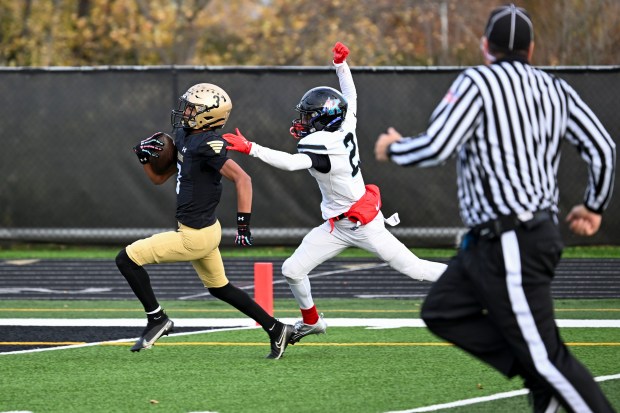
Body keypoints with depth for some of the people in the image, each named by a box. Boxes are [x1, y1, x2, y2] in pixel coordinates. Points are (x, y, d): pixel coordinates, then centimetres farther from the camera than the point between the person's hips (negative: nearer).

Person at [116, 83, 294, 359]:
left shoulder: (207, 145, -22)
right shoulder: (183, 138, 7)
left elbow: (242, 179, -27)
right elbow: (159, 178, 17)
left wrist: (243, 224, -29)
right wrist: (145, 157, -2)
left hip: (195, 236, -10)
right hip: (203, 231, 10)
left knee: (127, 259, -6)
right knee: (219, 288, 25)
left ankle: (157, 319, 5)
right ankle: (276, 329, 31)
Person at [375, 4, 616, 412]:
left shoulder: (477, 82, -8)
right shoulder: (557, 90, 10)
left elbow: (435, 148, -16)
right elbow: (603, 150, 7)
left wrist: (393, 148, 5)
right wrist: (593, 207, 24)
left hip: (512, 243, -8)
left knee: (545, 355, -6)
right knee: (442, 311, 15)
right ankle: (541, 376, 8)